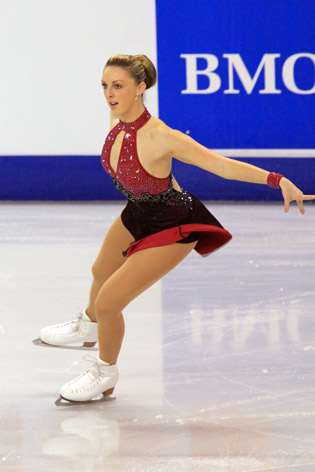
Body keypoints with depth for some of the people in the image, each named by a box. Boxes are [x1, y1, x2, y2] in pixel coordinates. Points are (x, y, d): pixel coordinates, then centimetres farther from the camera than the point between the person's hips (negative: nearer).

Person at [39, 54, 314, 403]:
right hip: (139, 212, 8)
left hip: (171, 227, -8)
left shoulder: (158, 137, -38)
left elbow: (221, 165, -39)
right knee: (101, 272, 32)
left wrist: (278, 181, -48)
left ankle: (106, 373, 21)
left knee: (108, 301, -9)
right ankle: (88, 327, 67)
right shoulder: (117, 116, -16)